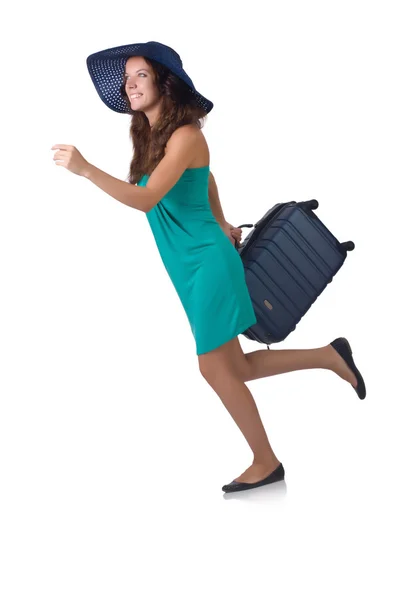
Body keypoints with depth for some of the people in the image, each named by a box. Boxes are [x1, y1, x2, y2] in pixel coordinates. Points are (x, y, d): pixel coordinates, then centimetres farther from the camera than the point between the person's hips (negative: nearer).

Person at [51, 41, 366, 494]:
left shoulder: (185, 135, -15)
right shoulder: (151, 137, 11)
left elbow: (146, 199, -27)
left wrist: (85, 169, -33)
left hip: (207, 262, -9)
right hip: (191, 268, 9)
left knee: (218, 369, -2)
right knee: (232, 368, 10)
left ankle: (266, 463, 13)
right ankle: (328, 356, 22)